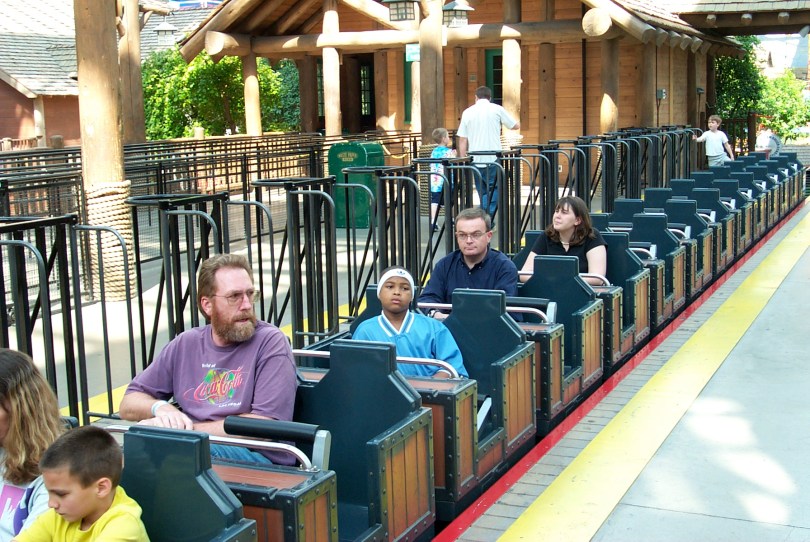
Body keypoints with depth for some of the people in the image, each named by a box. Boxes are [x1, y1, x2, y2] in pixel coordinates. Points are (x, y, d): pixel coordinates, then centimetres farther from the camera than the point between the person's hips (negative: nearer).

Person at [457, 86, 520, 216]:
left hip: (475, 160, 3)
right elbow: (516, 126, 9)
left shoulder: (467, 112, 7)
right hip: (493, 158, -3)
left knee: (483, 193, 12)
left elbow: (462, 140, 5)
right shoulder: (497, 109, 0)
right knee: (493, 190, -1)